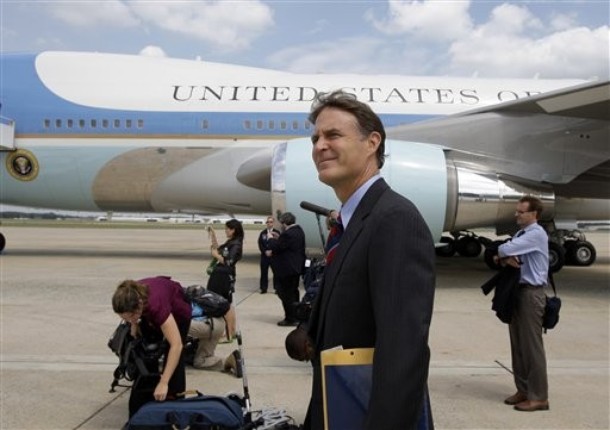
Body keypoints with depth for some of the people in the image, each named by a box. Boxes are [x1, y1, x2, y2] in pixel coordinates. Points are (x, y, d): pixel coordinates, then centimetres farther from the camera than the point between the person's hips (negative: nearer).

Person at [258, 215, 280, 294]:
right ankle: (263, 288, 11)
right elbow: (260, 244, 1)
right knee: (264, 272, 4)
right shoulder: (263, 233, 6)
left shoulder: (277, 232, 0)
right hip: (265, 255, 2)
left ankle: (277, 288, 9)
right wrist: (265, 252, -11)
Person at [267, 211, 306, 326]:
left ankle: (291, 319, 1)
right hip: (297, 267, 10)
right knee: (293, 292, 19)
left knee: (286, 294, -2)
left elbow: (277, 248, -17)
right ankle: (296, 316, 28)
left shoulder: (287, 234, -23)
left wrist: (272, 239, -1)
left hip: (287, 269, -10)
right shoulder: (299, 231, 9)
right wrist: (278, 239, 11)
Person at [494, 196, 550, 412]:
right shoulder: (520, 234, 13)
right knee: (517, 344, 12)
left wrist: (503, 254, 0)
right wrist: (506, 258, -11)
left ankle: (538, 397, 5)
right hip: (517, 291, 9)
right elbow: (503, 252, 10)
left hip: (531, 293, -8)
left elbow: (505, 249, -22)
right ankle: (523, 390, 22)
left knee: (532, 345, -3)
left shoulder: (536, 234, -13)